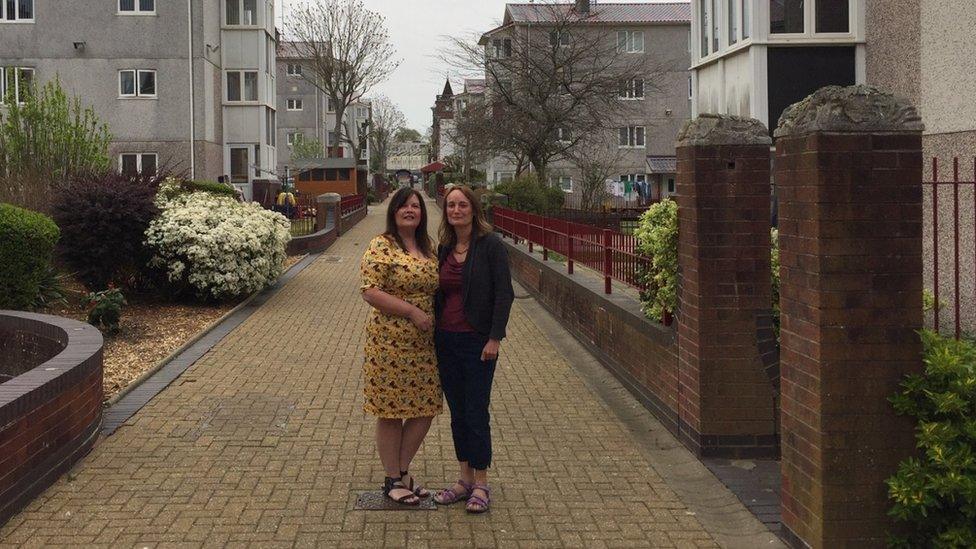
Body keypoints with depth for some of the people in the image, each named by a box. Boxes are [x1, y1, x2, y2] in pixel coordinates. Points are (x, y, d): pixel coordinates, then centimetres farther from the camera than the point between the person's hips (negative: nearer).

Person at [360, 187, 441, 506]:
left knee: (425, 409, 9)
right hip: (390, 342, -7)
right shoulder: (381, 247, -10)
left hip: (424, 344, 7)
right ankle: (393, 480, 17)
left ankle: (403, 470, 26)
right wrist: (412, 312, -21)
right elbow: (371, 292, -18)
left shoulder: (428, 246, 11)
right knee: (390, 411, 4)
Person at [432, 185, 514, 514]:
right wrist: (434, 331, 11)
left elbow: (504, 294, -11)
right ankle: (465, 478, 22)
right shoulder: (444, 248, 9)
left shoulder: (490, 245, -9)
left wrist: (495, 338, -16)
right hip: (446, 339, 6)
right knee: (457, 411, 12)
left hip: (477, 341, -6)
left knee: (476, 412, -2)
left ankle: (481, 484, 9)